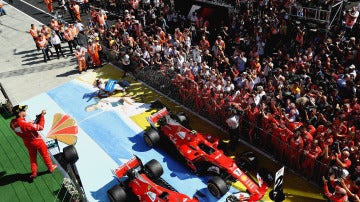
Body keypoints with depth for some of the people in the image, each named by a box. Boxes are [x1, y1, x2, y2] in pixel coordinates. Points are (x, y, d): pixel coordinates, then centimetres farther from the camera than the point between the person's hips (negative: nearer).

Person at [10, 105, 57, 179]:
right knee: (45, 154, 18)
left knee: (32, 157, 25)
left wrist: (33, 123, -4)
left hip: (27, 143, 6)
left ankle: (34, 173, 34)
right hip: (37, 141, -6)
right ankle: (51, 168, 37)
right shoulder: (25, 123, -39)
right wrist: (42, 116, -25)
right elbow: (40, 127, -31)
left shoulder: (12, 123, -16)